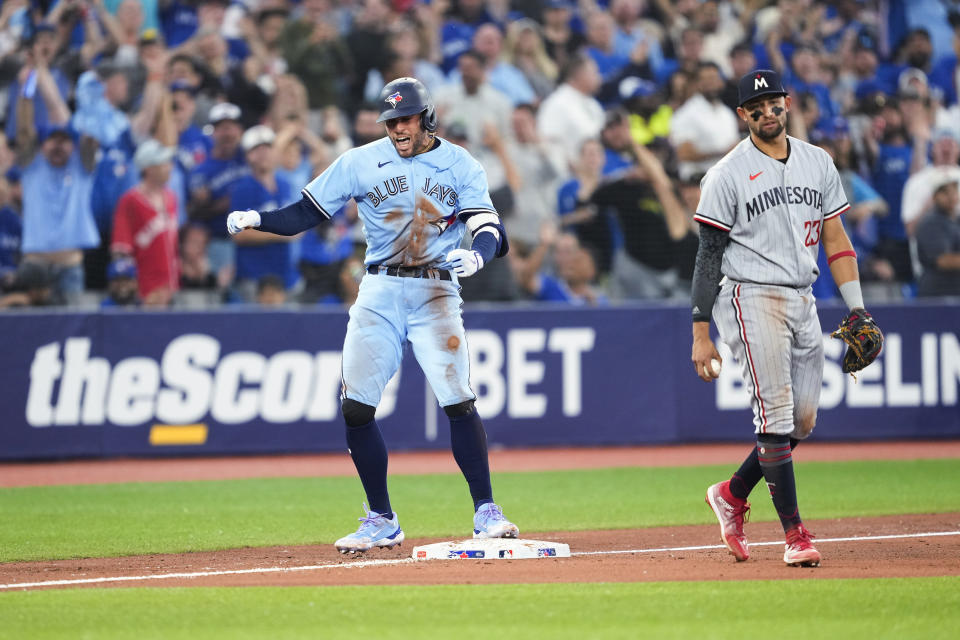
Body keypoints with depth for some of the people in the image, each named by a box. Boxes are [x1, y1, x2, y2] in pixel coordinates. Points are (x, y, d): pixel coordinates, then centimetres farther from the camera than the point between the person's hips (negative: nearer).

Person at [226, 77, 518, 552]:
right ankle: (381, 521, 10)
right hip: (378, 294, 2)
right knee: (356, 406, -3)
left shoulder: (460, 166, 1)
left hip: (436, 292, -2)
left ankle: (486, 512, -7)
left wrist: (477, 255, -33)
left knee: (458, 400, -15)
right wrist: (255, 219, -15)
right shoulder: (360, 163, 4)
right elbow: (304, 214, 4)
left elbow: (489, 229, -9)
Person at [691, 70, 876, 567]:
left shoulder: (818, 163, 11)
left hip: (803, 302, 6)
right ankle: (795, 535, -12)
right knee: (776, 415, -12)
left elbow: (835, 238, 13)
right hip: (751, 298, -6)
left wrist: (857, 310, 5)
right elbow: (709, 256, -4)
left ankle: (731, 496, 27)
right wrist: (701, 334, -8)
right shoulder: (727, 175, -4)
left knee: (803, 422, 7)